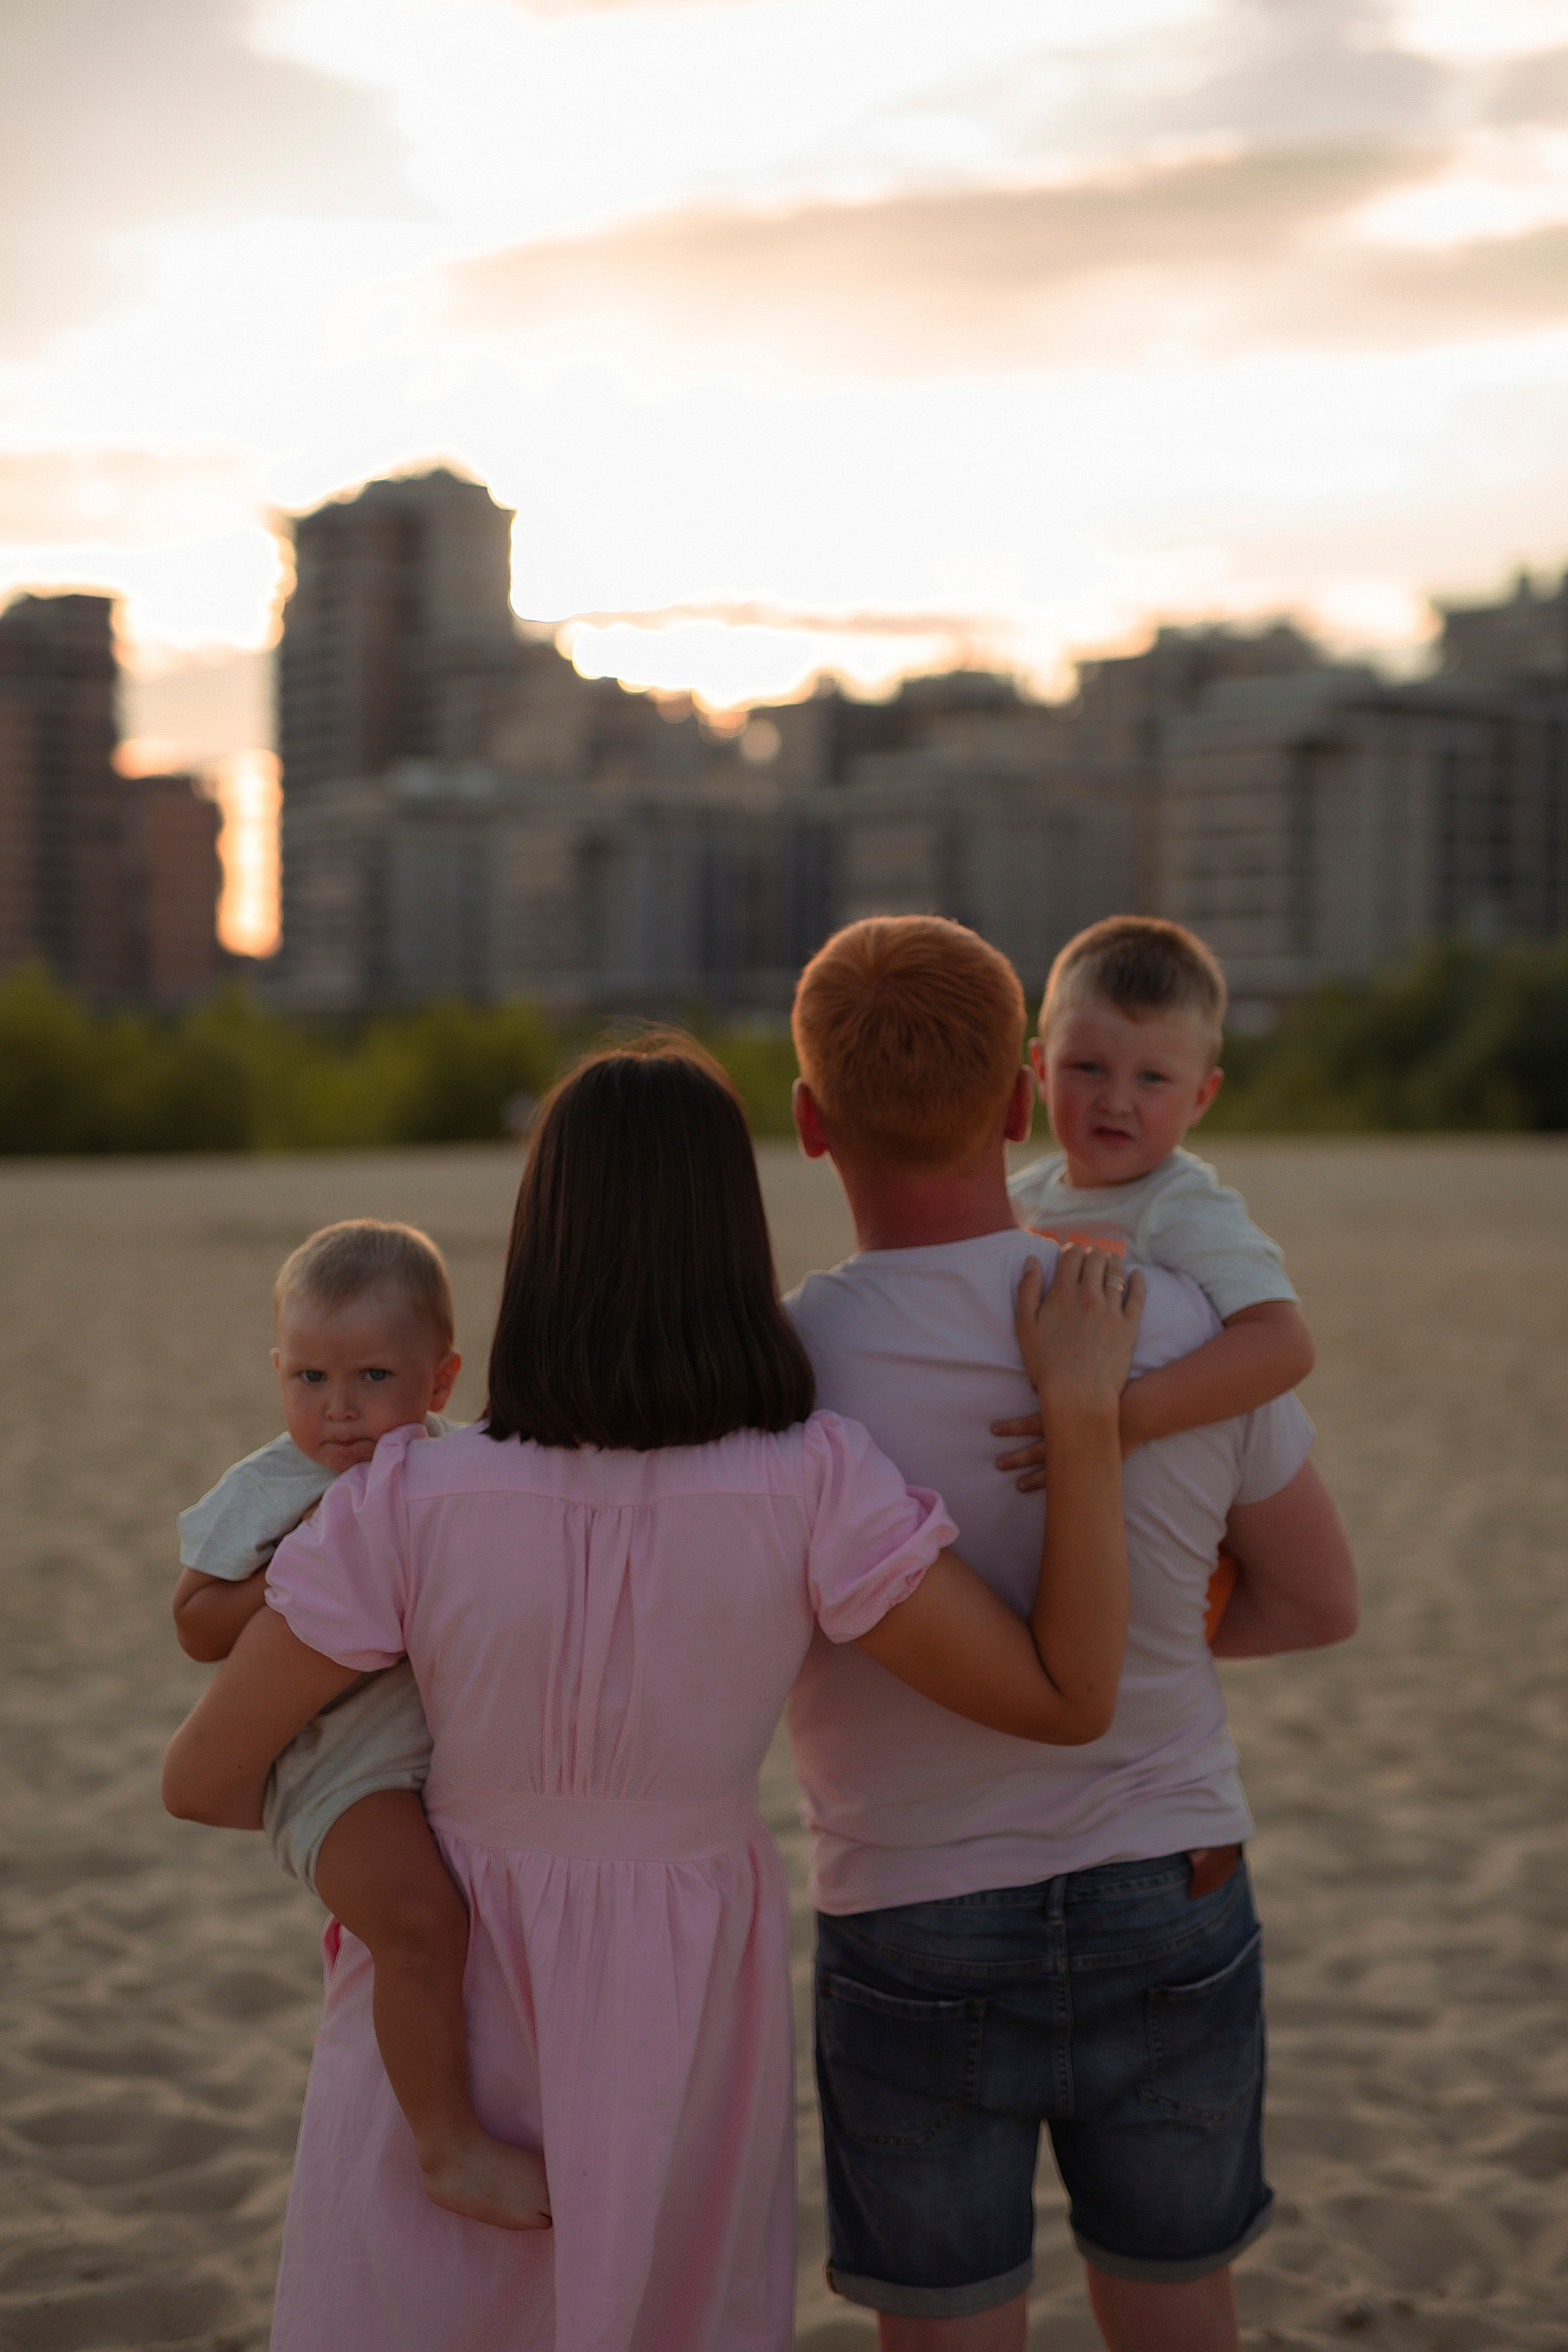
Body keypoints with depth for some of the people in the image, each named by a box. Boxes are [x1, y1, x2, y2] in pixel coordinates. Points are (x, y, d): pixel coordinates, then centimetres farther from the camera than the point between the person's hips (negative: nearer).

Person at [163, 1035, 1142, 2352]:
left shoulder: (408, 1509, -21)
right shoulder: (811, 1490, -21)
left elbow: (203, 1781, -12)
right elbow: (1069, 1701, -14)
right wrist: (1084, 1407, -16)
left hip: (451, 2008, 0)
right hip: (682, 2011, 1)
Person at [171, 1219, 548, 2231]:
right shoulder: (264, 1494, -3)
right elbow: (198, 1627, -2)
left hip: (469, 1744, 6)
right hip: (342, 1764, -6)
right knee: (423, 1921, -28)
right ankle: (450, 2145, -14)